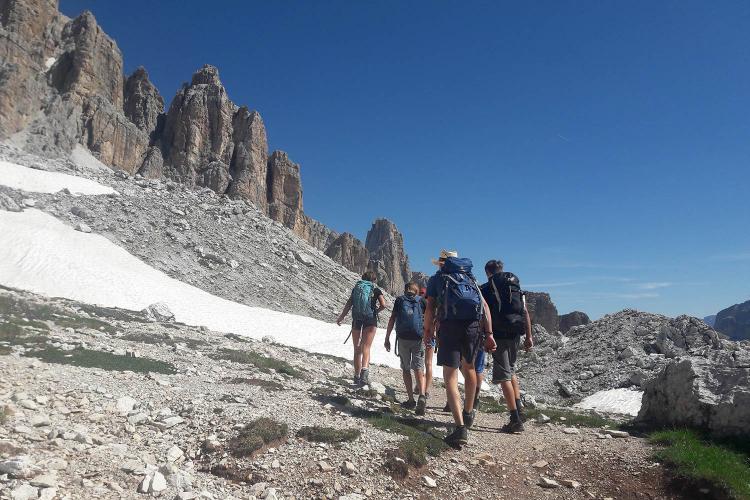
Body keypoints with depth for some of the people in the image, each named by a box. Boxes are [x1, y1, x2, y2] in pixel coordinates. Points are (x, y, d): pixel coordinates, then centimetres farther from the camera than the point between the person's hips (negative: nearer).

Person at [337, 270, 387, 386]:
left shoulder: (356, 288, 12)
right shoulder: (376, 290, 4)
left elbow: (349, 304, 9)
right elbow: (383, 305, -8)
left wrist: (341, 317, 17)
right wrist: (376, 311, 11)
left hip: (356, 320, 3)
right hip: (370, 320, -3)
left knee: (357, 349, 14)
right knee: (366, 348, -7)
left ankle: (357, 377, 19)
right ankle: (364, 371, -31)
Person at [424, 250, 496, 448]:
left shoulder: (437, 279, 15)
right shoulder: (470, 278, 24)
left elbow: (430, 308, 4)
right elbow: (485, 307, 12)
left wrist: (427, 331, 15)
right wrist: (489, 334, 8)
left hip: (450, 324, -4)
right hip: (473, 324, 4)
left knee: (450, 376, -2)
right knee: (469, 367, 25)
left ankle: (460, 427, -14)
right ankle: (468, 413, 40)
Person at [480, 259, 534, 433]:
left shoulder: (486, 288, -1)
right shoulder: (516, 286, 13)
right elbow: (525, 313, 8)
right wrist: (529, 336, 9)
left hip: (499, 335, -6)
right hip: (515, 335, 6)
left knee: (504, 376, -2)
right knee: (511, 371, 23)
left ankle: (516, 420, -4)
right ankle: (518, 412, 19)